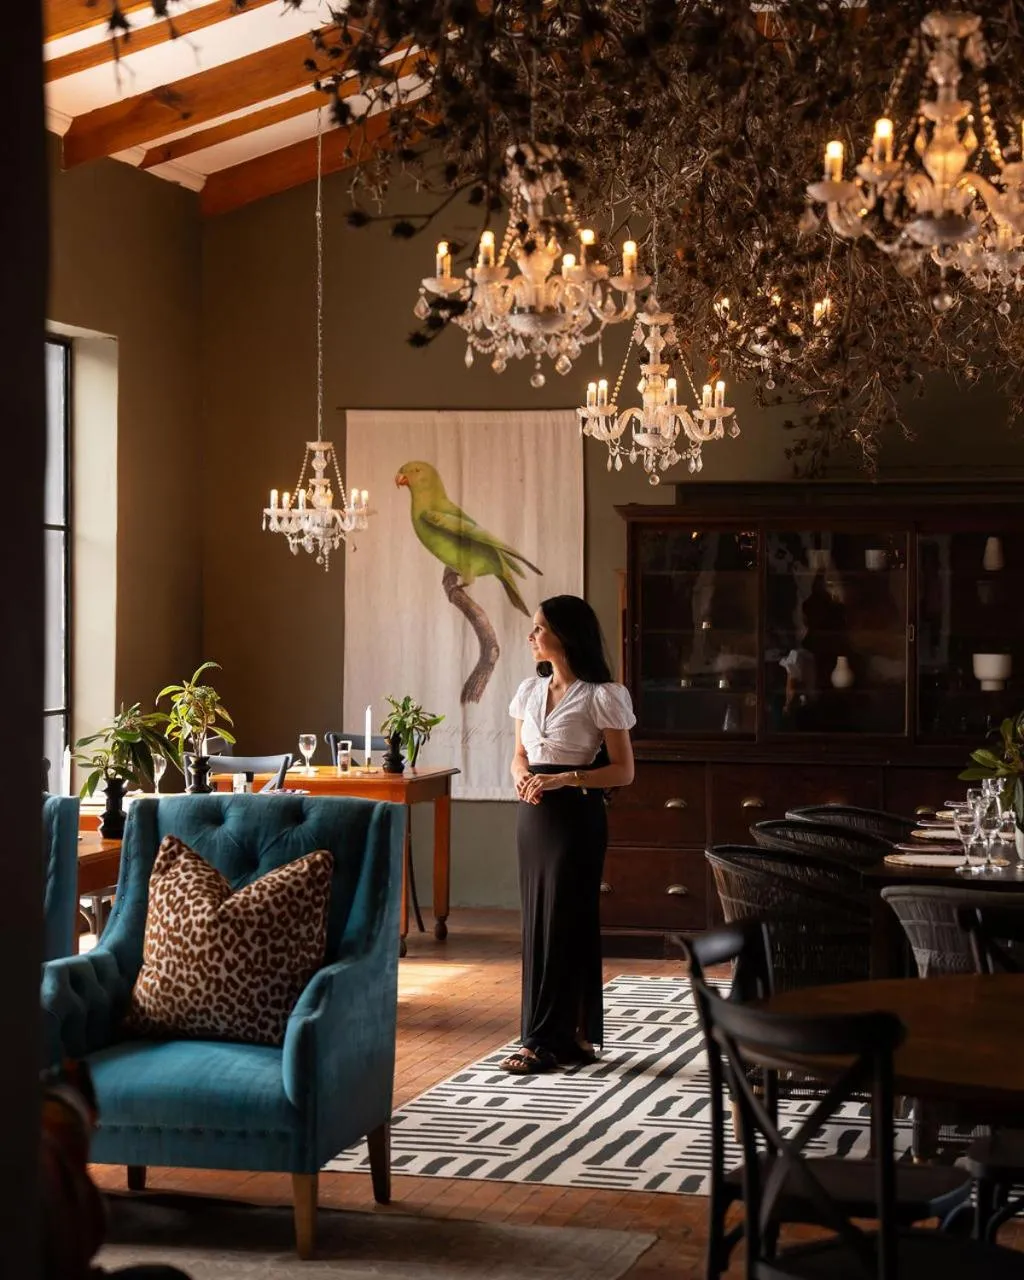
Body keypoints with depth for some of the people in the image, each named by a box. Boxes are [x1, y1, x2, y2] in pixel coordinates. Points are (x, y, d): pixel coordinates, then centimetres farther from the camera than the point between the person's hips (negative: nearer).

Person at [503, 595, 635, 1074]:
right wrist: (522, 776, -6)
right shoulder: (530, 690, 10)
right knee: (537, 921, 6)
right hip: (533, 814, 7)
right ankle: (571, 1035, 15)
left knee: (562, 923, -4)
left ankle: (546, 1039, 0)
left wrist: (563, 779, -19)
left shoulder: (601, 696, -10)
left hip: (576, 817, -7)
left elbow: (623, 771, -9)